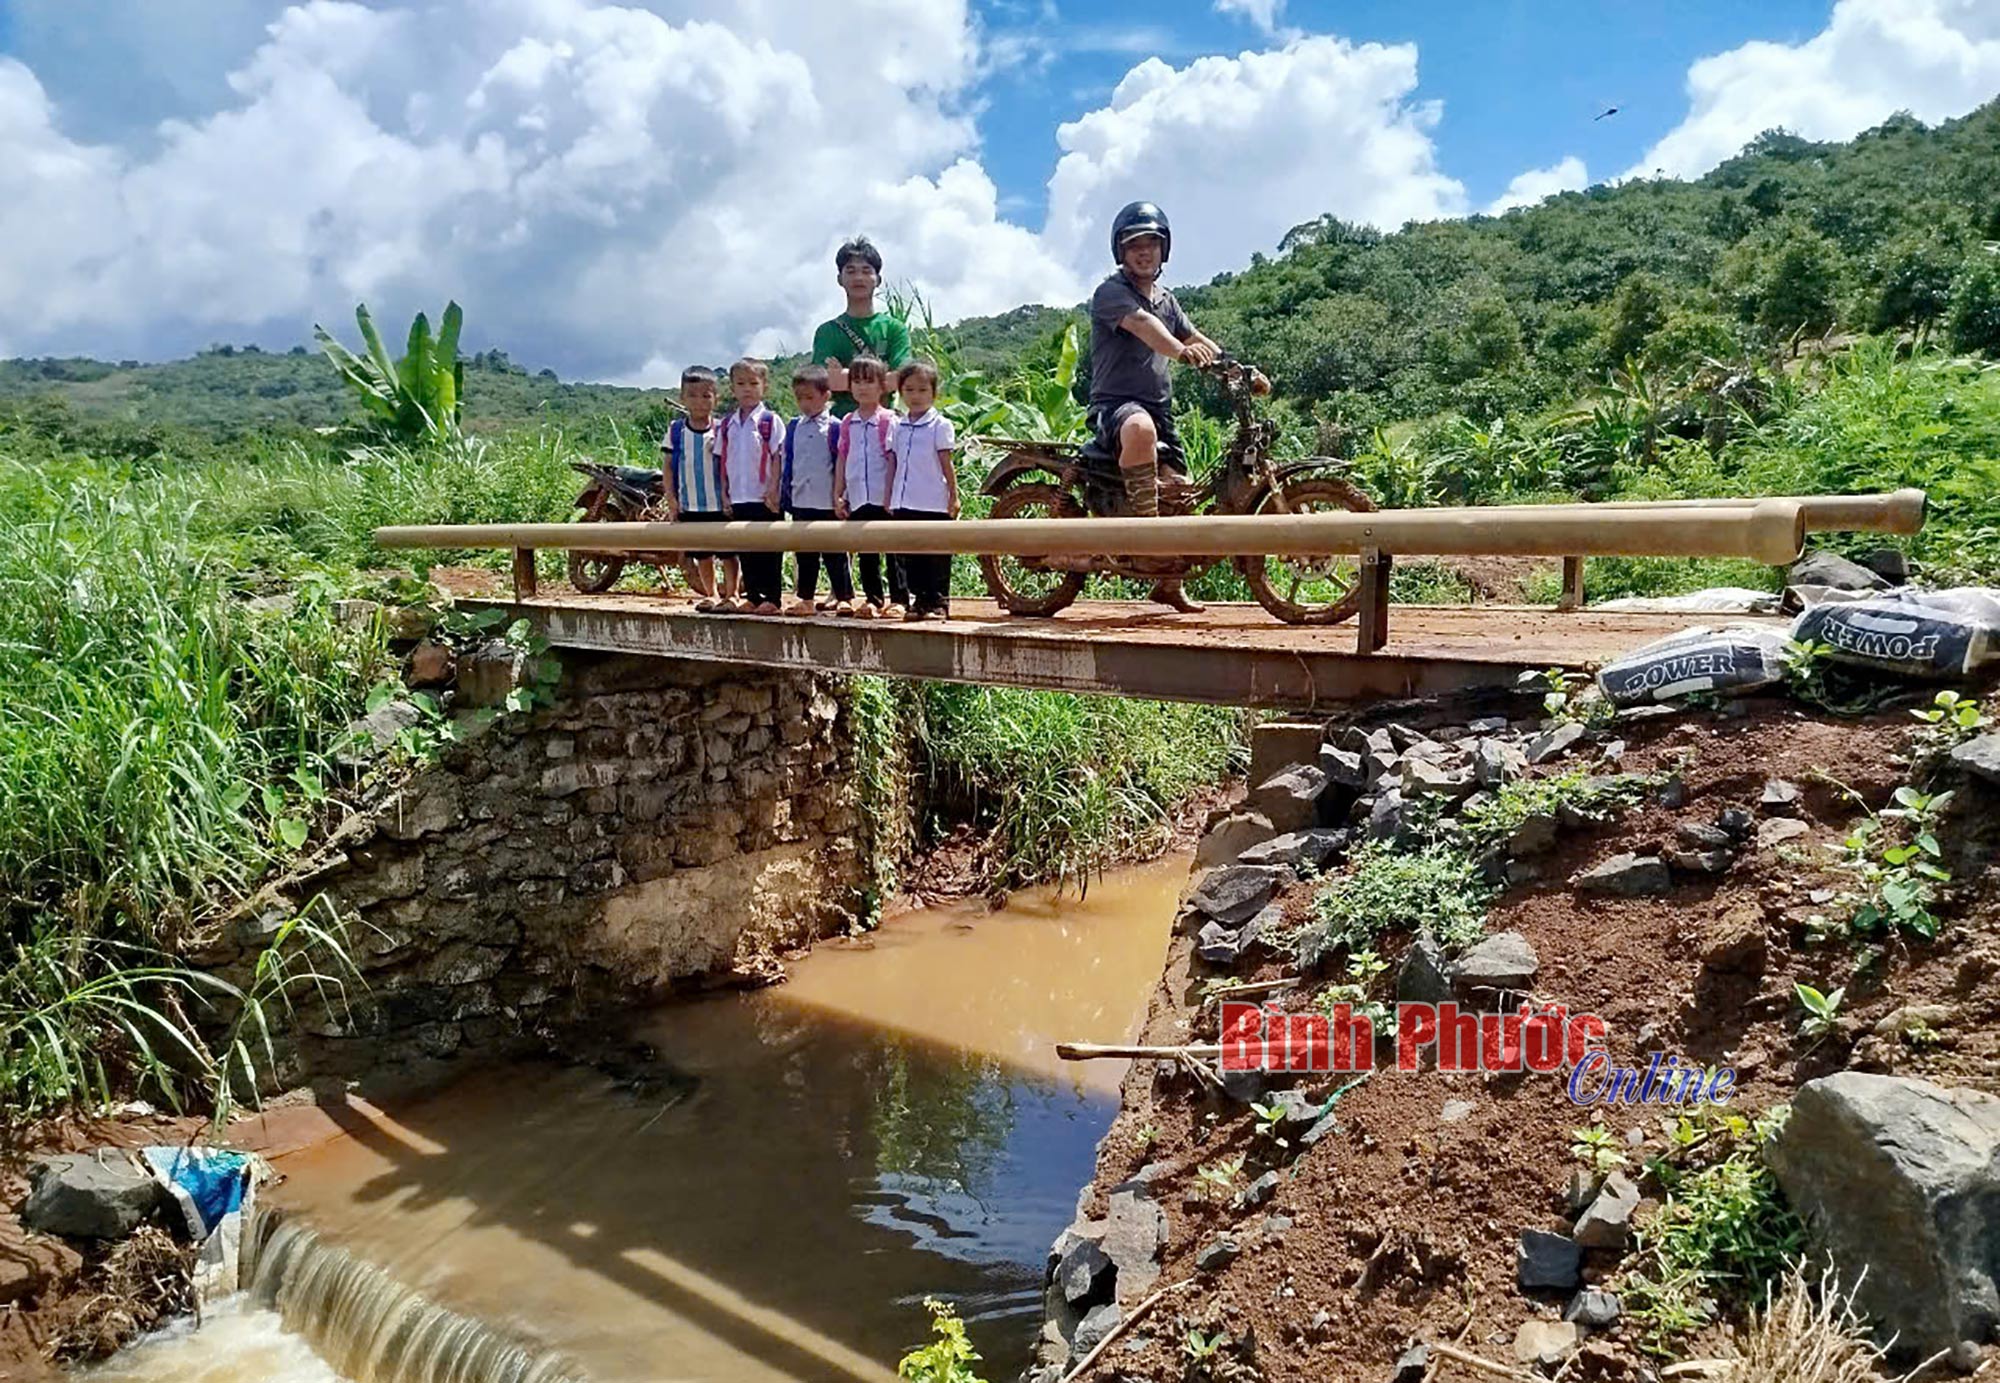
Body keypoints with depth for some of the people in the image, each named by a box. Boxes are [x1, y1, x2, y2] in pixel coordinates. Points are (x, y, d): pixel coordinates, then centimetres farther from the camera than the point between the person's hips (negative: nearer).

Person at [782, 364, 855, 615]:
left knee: (834, 553, 0)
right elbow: (787, 462, 14)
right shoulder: (794, 426, 9)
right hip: (800, 501, 5)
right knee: (804, 554, 10)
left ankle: (845, 597, 7)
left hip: (827, 502, -5)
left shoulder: (834, 427, -5)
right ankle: (806, 598, 18)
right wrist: (786, 495, 11)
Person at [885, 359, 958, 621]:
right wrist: (889, 500, 12)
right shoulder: (899, 427, 12)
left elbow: (947, 465, -3)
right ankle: (919, 601, 17)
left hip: (933, 504, -5)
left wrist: (953, 496, -5)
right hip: (904, 504, 5)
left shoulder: (940, 425, -3)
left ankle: (939, 602, 5)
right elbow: (893, 465, 15)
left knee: (936, 557, -1)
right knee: (911, 556, 9)